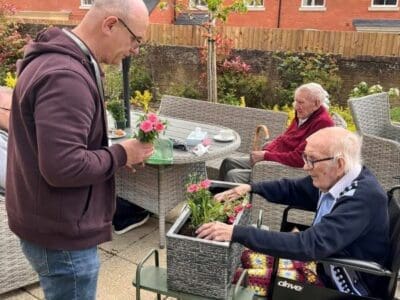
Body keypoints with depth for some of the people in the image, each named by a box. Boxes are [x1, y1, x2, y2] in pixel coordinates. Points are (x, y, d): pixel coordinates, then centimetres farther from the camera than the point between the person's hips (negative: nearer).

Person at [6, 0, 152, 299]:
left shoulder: (59, 60, 8)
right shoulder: (65, 77, -26)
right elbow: (63, 167, -32)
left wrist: (114, 153, 3)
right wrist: (120, 154, -17)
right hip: (62, 235, -10)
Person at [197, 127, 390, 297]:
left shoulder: (365, 198, -30)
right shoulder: (333, 177, -7)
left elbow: (310, 244, -38)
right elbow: (293, 189, 10)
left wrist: (237, 233, -39)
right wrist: (250, 188, -6)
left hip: (350, 287, -7)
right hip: (324, 264, 7)